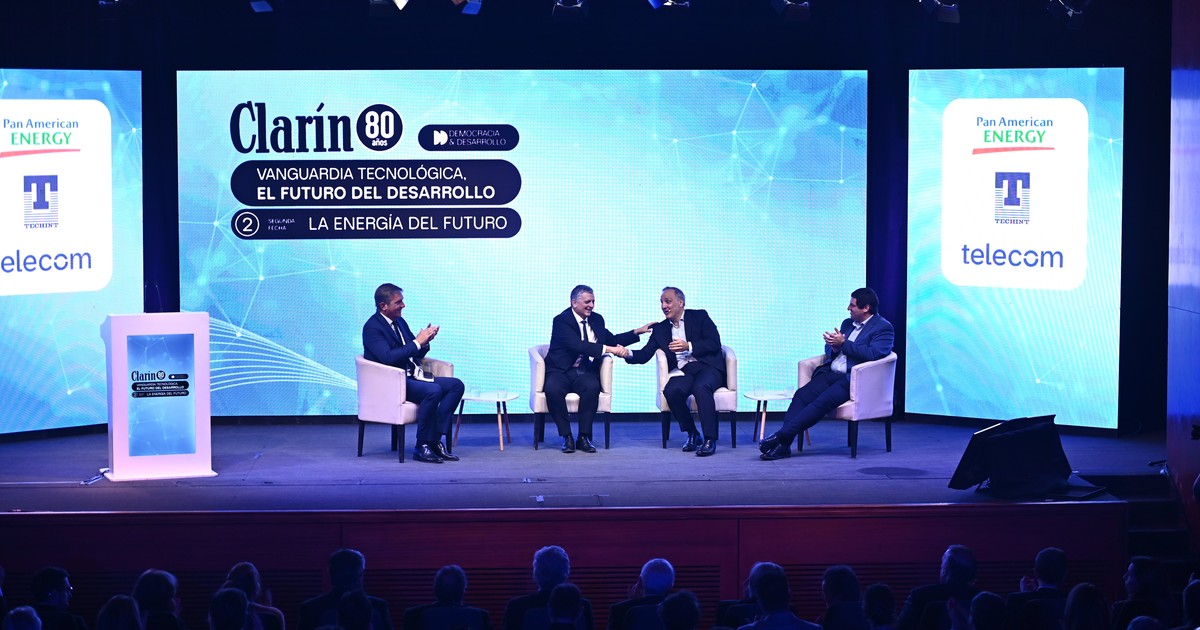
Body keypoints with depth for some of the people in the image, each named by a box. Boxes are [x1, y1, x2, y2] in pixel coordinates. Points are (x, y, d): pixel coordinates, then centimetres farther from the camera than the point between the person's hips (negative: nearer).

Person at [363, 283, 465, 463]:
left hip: (411, 377, 9)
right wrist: (417, 342, -21)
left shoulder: (400, 322, 16)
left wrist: (424, 341, -1)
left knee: (456, 385, -6)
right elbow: (388, 357, -25)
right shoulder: (372, 327, -11)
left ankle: (435, 439, -11)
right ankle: (422, 446, -22)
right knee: (433, 390, -32)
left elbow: (416, 355, 21)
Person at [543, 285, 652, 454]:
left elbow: (612, 340, 29)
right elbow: (578, 345, -24)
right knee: (552, 389, -37)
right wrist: (609, 349, -30)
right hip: (561, 371, -4)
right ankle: (566, 436, -20)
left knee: (592, 387, -32)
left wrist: (637, 332, 19)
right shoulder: (561, 320, -9)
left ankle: (584, 437, -21)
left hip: (585, 373, 4)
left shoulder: (596, 319, 14)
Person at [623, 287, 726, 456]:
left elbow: (714, 343, -5)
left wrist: (688, 346, -17)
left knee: (700, 387, -36)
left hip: (707, 366, -3)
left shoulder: (699, 316, 6)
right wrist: (628, 354, -10)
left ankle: (710, 439, -33)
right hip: (683, 371, 4)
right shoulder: (660, 329, 18)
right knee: (671, 391, -29)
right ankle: (692, 435, -10)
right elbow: (644, 355, 11)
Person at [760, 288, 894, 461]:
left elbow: (873, 354, -17)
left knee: (822, 401, -29)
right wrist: (834, 346, -1)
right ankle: (783, 444, -29)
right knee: (802, 394, -19)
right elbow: (829, 350, 25)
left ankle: (781, 436, -34)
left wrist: (843, 344, -12)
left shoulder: (883, 328, -1)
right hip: (831, 374, 7)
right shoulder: (848, 323, 23)